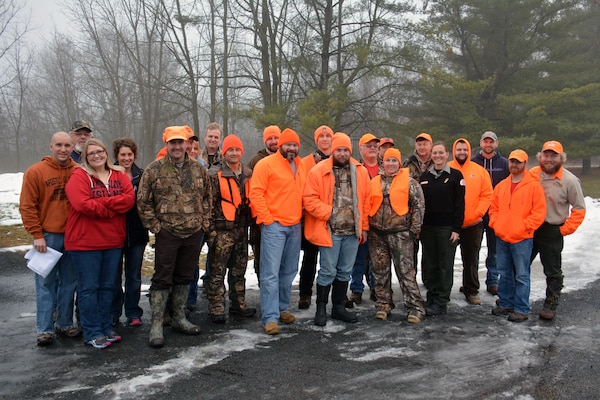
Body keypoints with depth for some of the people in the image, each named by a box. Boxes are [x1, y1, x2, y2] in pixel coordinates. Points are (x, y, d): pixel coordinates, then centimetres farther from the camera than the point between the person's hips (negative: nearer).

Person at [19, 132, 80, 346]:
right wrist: (37, 235, -9)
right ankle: (45, 329, 11)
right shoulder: (35, 172, -4)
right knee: (46, 284, 2)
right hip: (47, 237, -3)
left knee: (69, 282, 10)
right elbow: (27, 206, -5)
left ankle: (65, 323, 23)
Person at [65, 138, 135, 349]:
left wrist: (101, 202, -16)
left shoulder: (119, 175, 9)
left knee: (108, 286, 12)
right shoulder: (79, 176, -4)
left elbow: (130, 199, -5)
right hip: (85, 242, -5)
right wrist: (113, 208, -12)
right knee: (89, 288, 1)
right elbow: (82, 205, -19)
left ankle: (106, 329, 23)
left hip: (114, 241, 5)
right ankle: (93, 333, 9)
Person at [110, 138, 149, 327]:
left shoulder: (142, 176, 3)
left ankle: (133, 313, 23)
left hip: (137, 233, 2)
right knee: (114, 275, 9)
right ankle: (113, 314, 22)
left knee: (134, 275, 11)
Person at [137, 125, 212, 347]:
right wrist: (155, 227, -7)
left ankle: (179, 318, 28)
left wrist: (204, 222, 8)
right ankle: (156, 325, 9)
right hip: (167, 234, -4)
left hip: (194, 234, 4)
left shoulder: (199, 169, 6)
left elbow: (207, 197, 16)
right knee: (162, 279, 1)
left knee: (184, 277, 14)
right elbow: (143, 202, -2)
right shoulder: (154, 169, -4)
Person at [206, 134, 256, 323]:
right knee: (218, 270, -2)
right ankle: (216, 309, 7)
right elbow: (209, 203, -9)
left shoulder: (248, 174, 10)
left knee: (239, 269, 14)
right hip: (222, 229, -6)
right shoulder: (215, 174, -7)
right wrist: (211, 229, -13)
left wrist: (250, 222, 14)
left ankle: (238, 304, 26)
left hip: (241, 228, 6)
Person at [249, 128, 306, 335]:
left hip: (295, 226, 7)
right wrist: (266, 218, -14)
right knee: (271, 273, -8)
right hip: (274, 225, -7)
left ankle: (281, 308, 26)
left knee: (289, 272, 13)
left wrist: (300, 216, 12)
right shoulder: (266, 164, -6)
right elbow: (256, 194, -11)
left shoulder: (300, 166, 14)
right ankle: (270, 318, -4)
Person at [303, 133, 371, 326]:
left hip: (352, 231, 5)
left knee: (345, 271, 15)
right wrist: (328, 213, -16)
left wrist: (364, 227, 9)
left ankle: (339, 307, 28)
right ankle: (321, 309, 17)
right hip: (330, 231, -5)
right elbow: (309, 200, -11)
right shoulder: (318, 171, -7)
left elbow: (366, 201, 11)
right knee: (328, 272, 1)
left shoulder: (361, 171, 6)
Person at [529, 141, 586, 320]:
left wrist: (564, 230, -10)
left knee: (553, 271, 7)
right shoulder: (532, 174, -2)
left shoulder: (570, 180, -11)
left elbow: (579, 209, -7)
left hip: (552, 233, -4)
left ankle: (551, 305, 20)